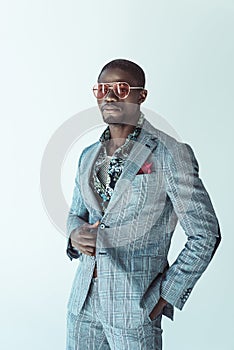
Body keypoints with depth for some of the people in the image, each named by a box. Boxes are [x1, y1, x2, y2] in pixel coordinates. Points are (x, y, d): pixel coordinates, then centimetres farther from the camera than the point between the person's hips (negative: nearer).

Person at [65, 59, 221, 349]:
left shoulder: (169, 154, -11)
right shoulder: (88, 156, 8)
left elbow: (205, 234, -9)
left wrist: (163, 298, -9)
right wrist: (75, 234, -4)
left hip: (134, 304, -5)